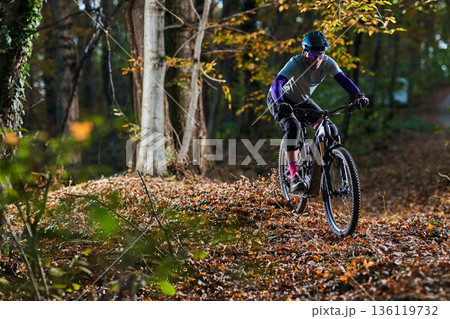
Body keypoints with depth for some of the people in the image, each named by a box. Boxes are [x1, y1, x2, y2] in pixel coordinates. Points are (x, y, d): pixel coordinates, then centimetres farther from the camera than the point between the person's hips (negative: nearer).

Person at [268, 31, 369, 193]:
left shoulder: (327, 63, -19)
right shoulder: (295, 63, -33)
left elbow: (343, 80, -28)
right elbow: (276, 84, -44)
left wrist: (359, 95, -45)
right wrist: (281, 104, -63)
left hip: (302, 101, 5)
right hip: (280, 100, -5)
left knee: (330, 130, -9)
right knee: (293, 126, -33)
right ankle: (294, 177, -35)